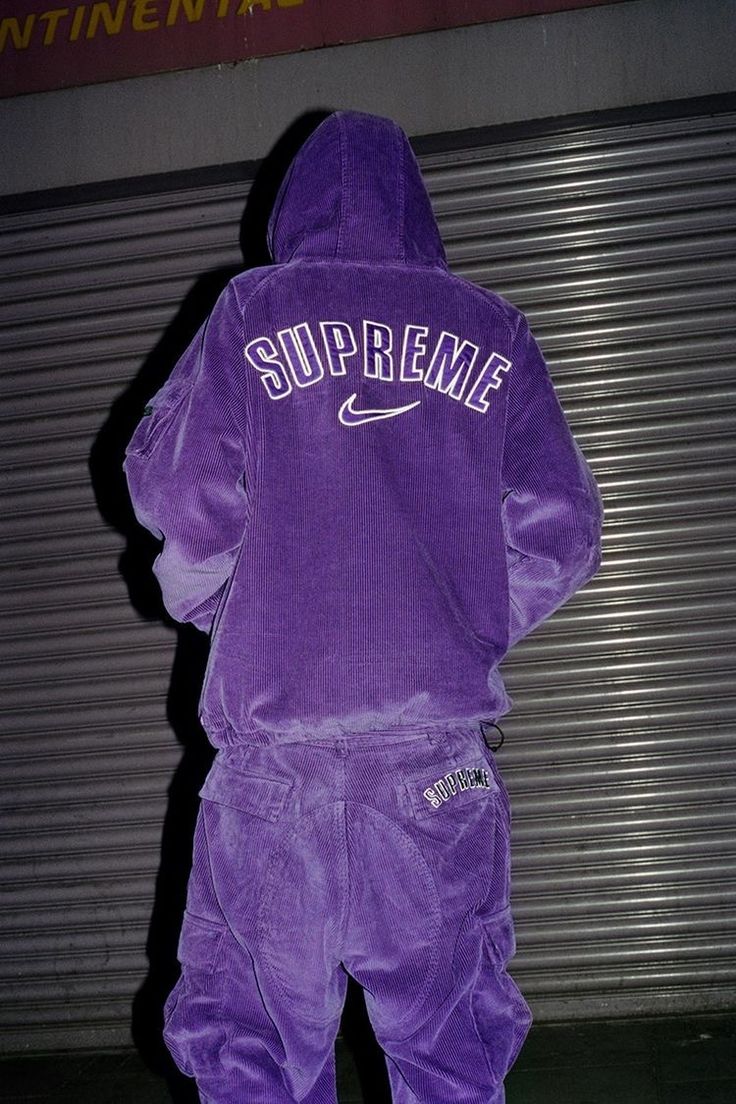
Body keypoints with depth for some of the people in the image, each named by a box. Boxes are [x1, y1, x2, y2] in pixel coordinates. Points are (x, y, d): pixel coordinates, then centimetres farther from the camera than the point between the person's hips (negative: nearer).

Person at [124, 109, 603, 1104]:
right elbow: (560, 531, 7)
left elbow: (175, 493, 1)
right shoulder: (491, 328, 10)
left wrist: (201, 597, 20)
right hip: (442, 756, 2)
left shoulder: (255, 312, 5)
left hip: (277, 748, -1)